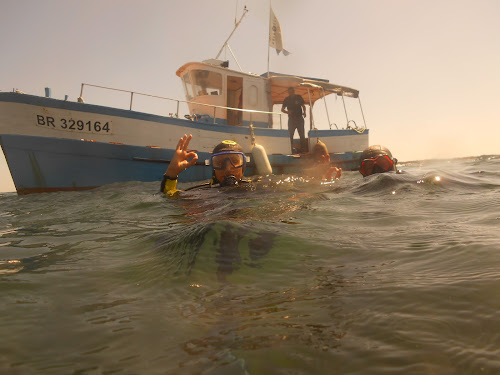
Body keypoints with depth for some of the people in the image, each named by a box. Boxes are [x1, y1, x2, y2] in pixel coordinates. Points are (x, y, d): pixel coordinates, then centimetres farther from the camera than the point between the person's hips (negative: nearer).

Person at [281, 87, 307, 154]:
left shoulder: (299, 97, 4)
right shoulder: (287, 99, 4)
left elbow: (303, 106, 13)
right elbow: (282, 109, 8)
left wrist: (304, 112, -7)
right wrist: (287, 112, -13)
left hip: (299, 118, 0)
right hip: (291, 119, 0)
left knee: (302, 134, 0)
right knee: (290, 134, -3)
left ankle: (303, 149, 7)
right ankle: (290, 150, 3)